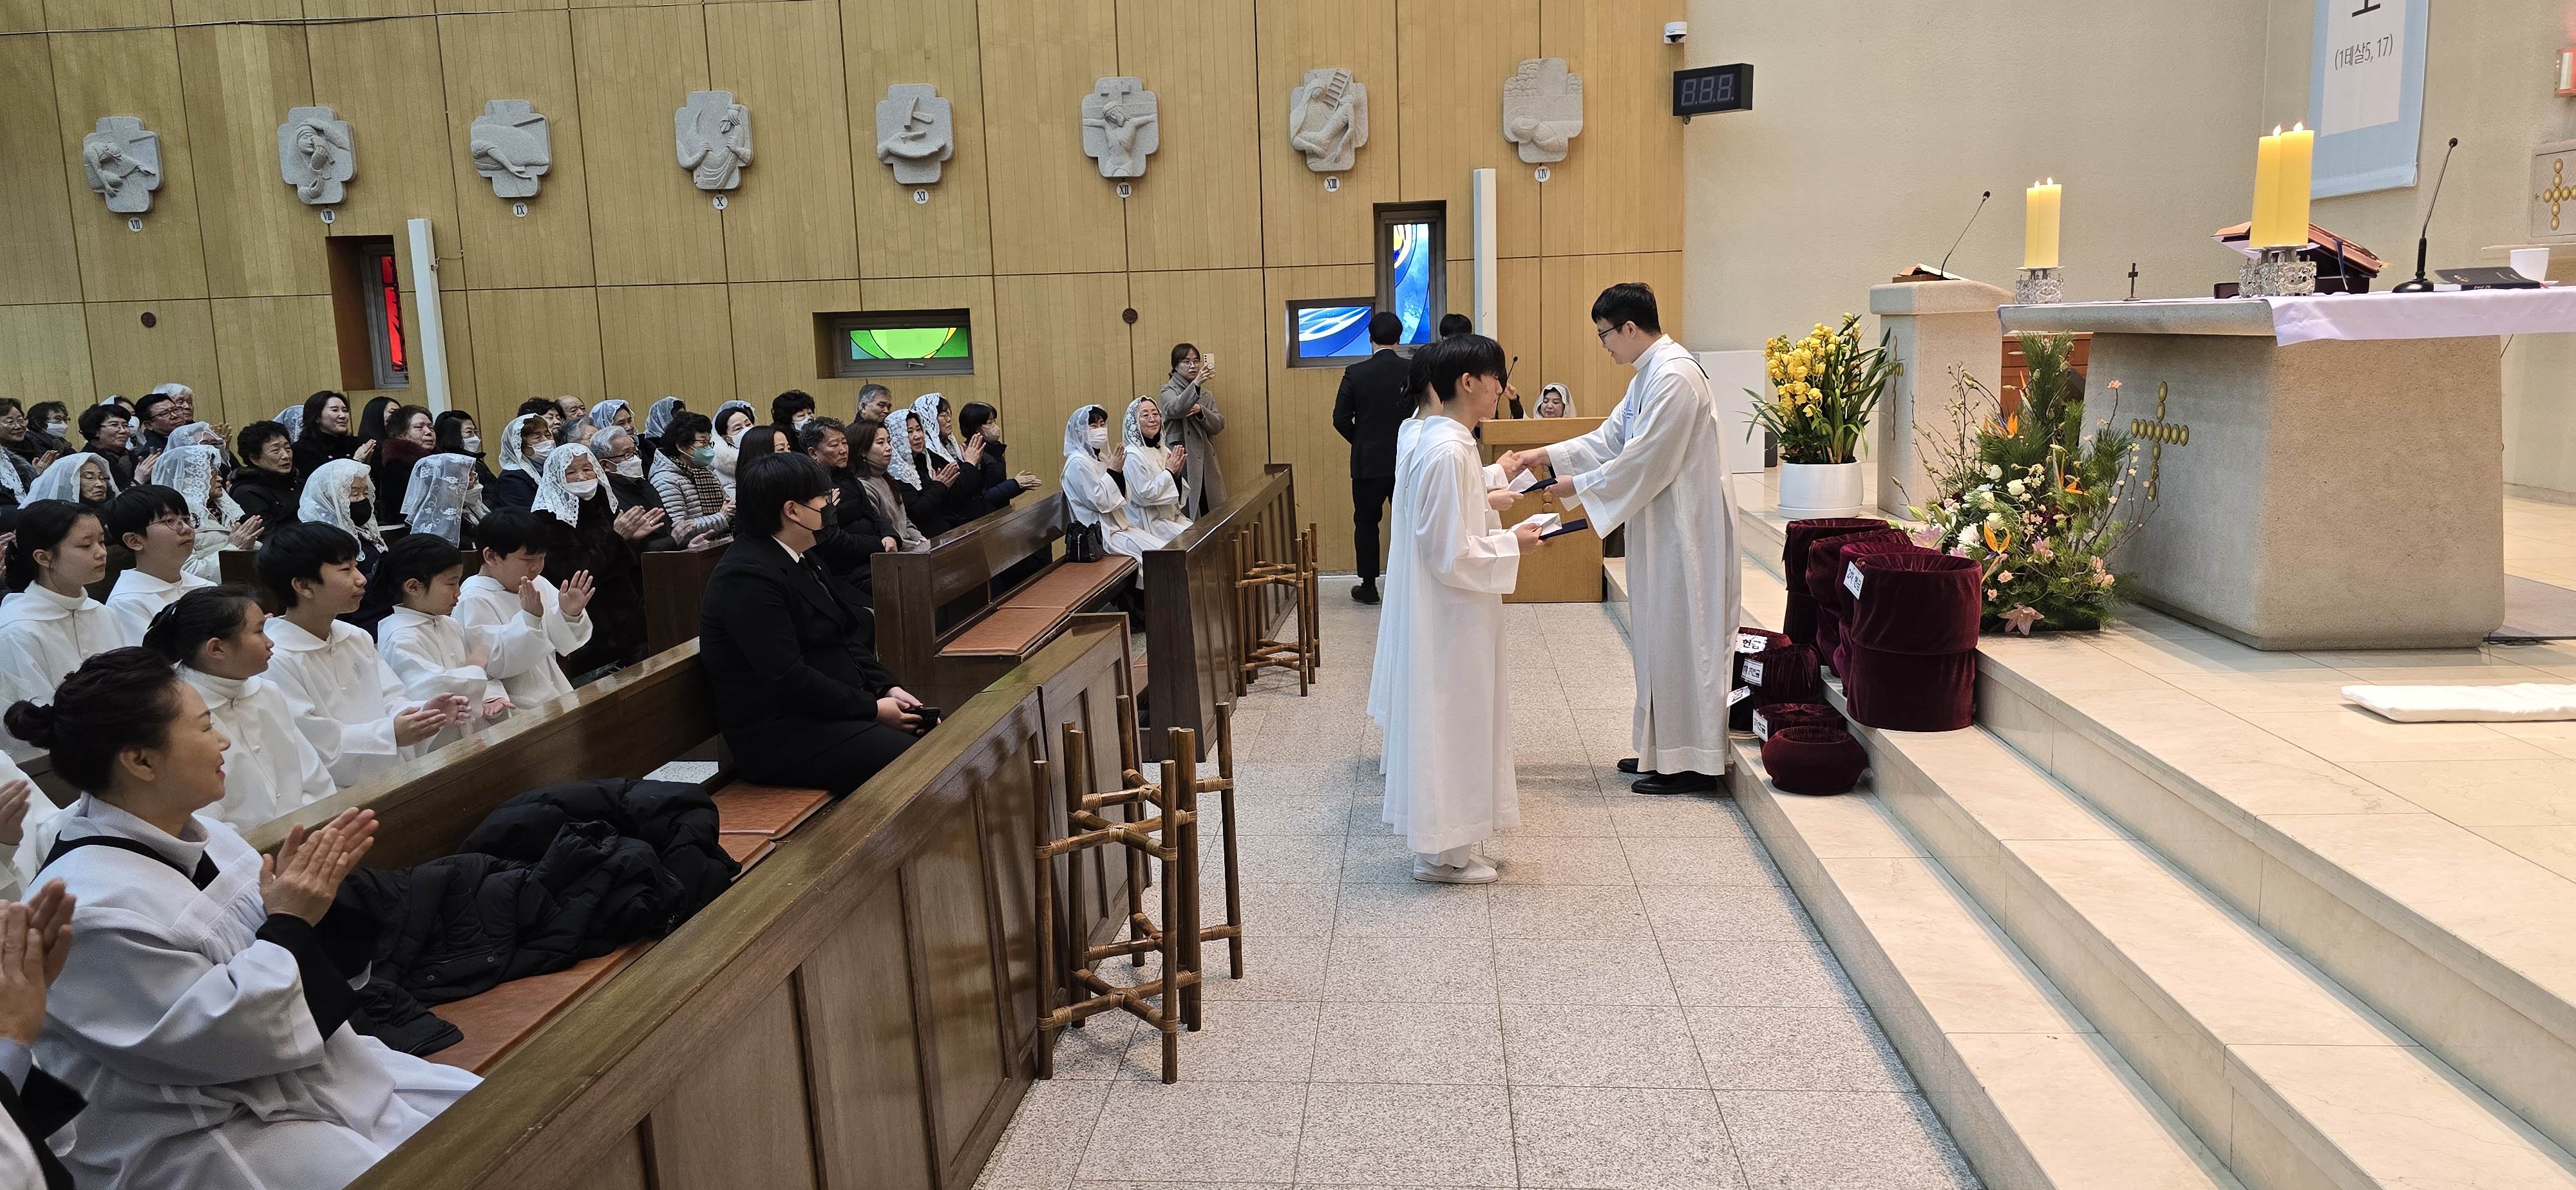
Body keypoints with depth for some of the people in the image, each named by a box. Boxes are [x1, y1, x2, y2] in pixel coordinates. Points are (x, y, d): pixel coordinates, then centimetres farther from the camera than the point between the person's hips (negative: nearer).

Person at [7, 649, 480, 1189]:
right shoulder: (92, 906, -23)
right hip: (201, 1141, -9)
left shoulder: (195, 833, 2)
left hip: (306, 1072, 9)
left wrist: (309, 891, -9)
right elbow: (211, 1037, -23)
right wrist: (289, 923, -18)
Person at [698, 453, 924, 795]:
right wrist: (873, 709, -16)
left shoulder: (800, 560, 13)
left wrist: (888, 688, 1)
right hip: (781, 736, -10)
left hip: (833, 708, 10)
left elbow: (842, 638, 16)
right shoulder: (747, 577, -19)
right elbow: (788, 678, -23)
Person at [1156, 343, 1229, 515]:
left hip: (1206, 463, 6)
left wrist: (1201, 411, -11)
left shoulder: (1206, 395, 19)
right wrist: (1195, 384, -35)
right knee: (1188, 516, -13)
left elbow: (1218, 425, 8)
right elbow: (1173, 410, -21)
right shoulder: (1169, 391, 2)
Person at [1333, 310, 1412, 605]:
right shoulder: (1414, 372, -6)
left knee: (1366, 523, 11)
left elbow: (1341, 420, -7)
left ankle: (1368, 586, 13)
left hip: (1368, 462, -1)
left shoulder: (1355, 373, -8)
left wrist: (1361, 442, 10)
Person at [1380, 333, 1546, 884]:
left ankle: (1449, 837, 28)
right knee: (1448, 722, 1)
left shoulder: (1439, 441, 8)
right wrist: (1511, 545, -12)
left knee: (1453, 723, 17)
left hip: (1449, 611, 10)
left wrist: (1499, 531, 11)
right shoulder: (1448, 454, -23)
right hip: (1449, 616, -10)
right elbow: (1452, 553, -24)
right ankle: (1443, 853, 13)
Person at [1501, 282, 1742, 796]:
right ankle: (1666, 748, 25)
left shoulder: (1674, 377, -19)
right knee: (1663, 636, 15)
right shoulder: (1651, 373, 13)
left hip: (1686, 527, -10)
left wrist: (1581, 486, -10)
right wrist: (1544, 456, 10)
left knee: (1682, 638, -3)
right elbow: (1610, 438, 17)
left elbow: (1644, 462, -21)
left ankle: (1693, 762, 6)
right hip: (1663, 526, 10)